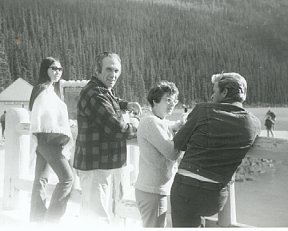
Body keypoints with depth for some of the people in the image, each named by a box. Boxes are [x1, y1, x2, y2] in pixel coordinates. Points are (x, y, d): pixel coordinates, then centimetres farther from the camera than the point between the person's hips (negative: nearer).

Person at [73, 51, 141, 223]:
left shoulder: (106, 91, 11)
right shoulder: (94, 94, -22)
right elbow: (118, 129, -25)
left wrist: (126, 104, 14)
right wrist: (136, 128, -5)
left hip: (109, 164, 11)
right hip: (96, 166, -11)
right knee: (99, 217, -6)